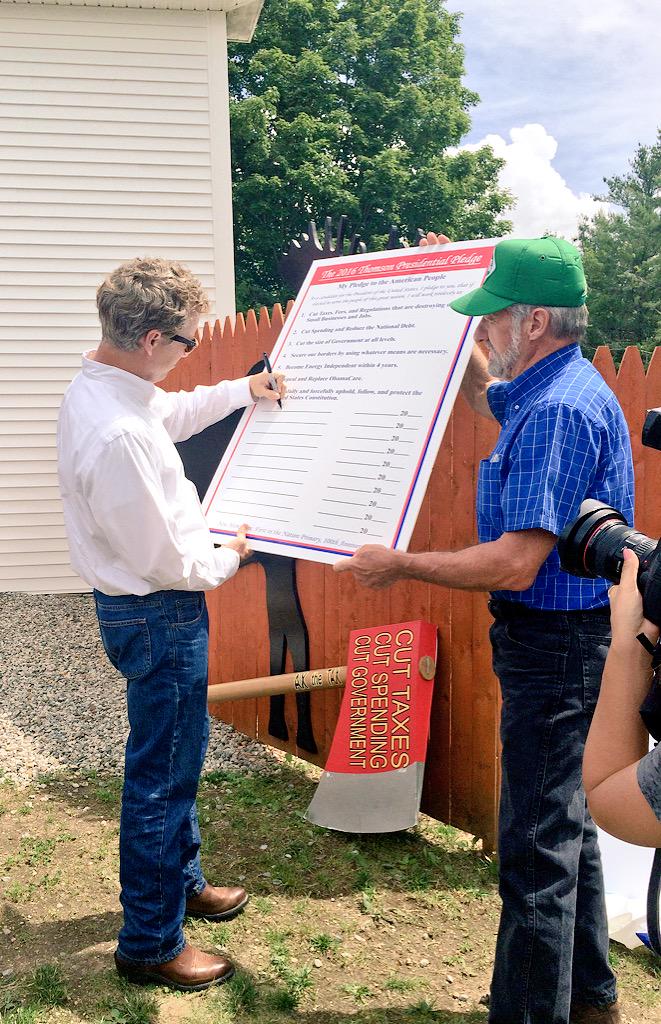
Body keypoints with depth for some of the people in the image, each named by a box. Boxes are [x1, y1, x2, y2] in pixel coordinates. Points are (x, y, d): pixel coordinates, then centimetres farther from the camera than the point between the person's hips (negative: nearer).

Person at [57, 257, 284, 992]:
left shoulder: (103, 388, 0)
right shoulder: (117, 435, -31)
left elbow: (172, 414, 25)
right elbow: (165, 561, -24)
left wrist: (241, 390, 26)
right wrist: (228, 559, -6)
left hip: (143, 605, 10)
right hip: (159, 615, -10)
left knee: (172, 760, 25)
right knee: (162, 775, 4)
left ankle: (182, 883, 45)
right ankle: (149, 944, 22)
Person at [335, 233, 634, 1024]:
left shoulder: (558, 411, -24)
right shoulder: (552, 387, 9)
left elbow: (516, 564, -29)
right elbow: (484, 394, 32)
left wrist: (400, 565, -19)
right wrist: (459, 311, 23)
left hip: (555, 648, -11)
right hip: (565, 640, 11)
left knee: (536, 845, -1)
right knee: (565, 823, 22)